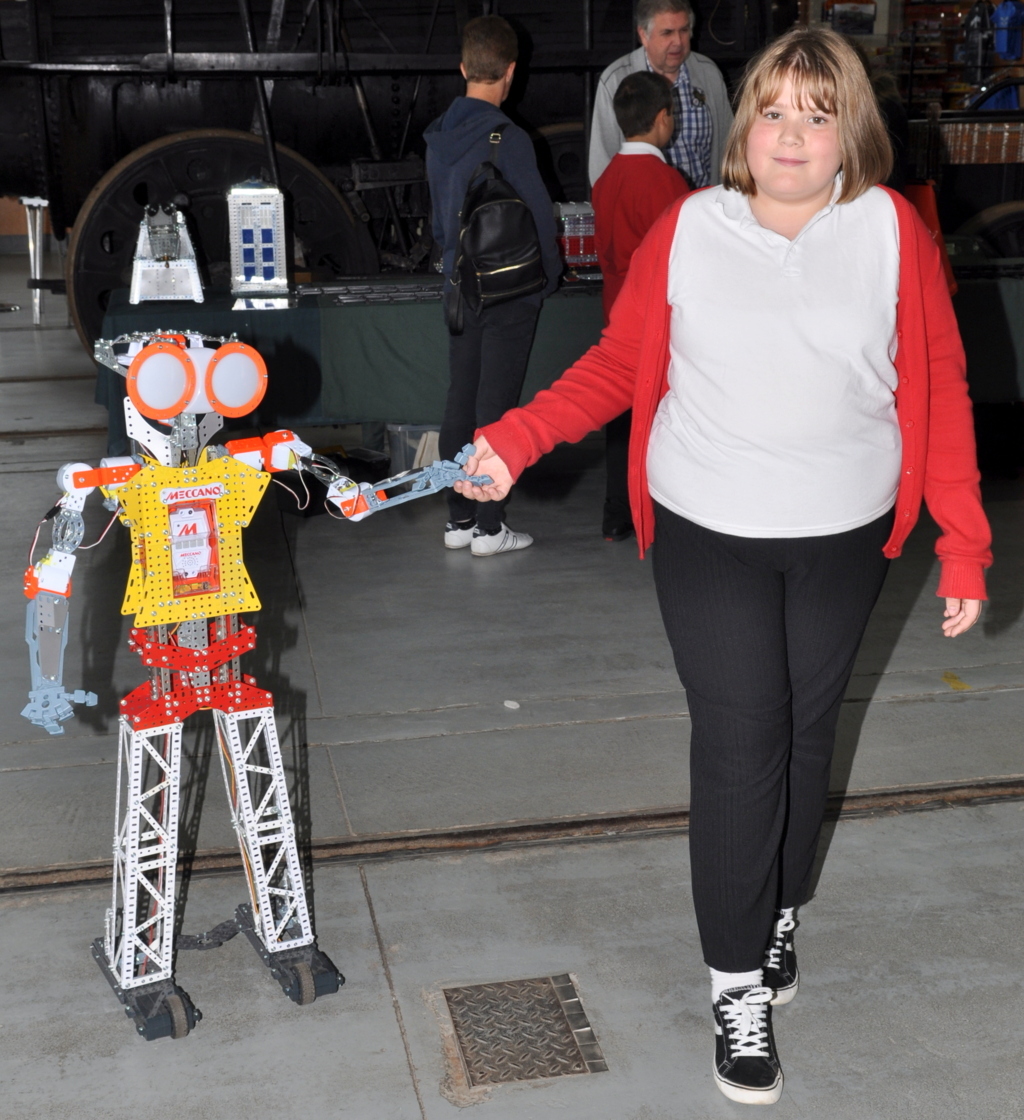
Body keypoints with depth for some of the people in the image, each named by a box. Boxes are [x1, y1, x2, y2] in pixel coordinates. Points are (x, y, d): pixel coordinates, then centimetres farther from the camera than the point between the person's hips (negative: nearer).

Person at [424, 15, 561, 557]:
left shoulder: (439, 137, 5)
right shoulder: (508, 139, -17)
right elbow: (537, 215, -13)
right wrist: (549, 274, 2)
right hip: (510, 292, -7)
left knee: (459, 403, 12)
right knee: (495, 408, 0)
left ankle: (458, 519, 19)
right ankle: (489, 528, 7)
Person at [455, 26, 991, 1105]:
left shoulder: (891, 229, -4)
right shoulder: (686, 230, -5)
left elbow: (939, 387, -1)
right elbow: (618, 363, 1)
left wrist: (964, 544, -3)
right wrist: (513, 439, -12)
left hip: (843, 540, 2)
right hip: (709, 537, -1)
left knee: (805, 734, 15)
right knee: (738, 746, -2)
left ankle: (778, 911, 41)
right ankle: (738, 982, 14)